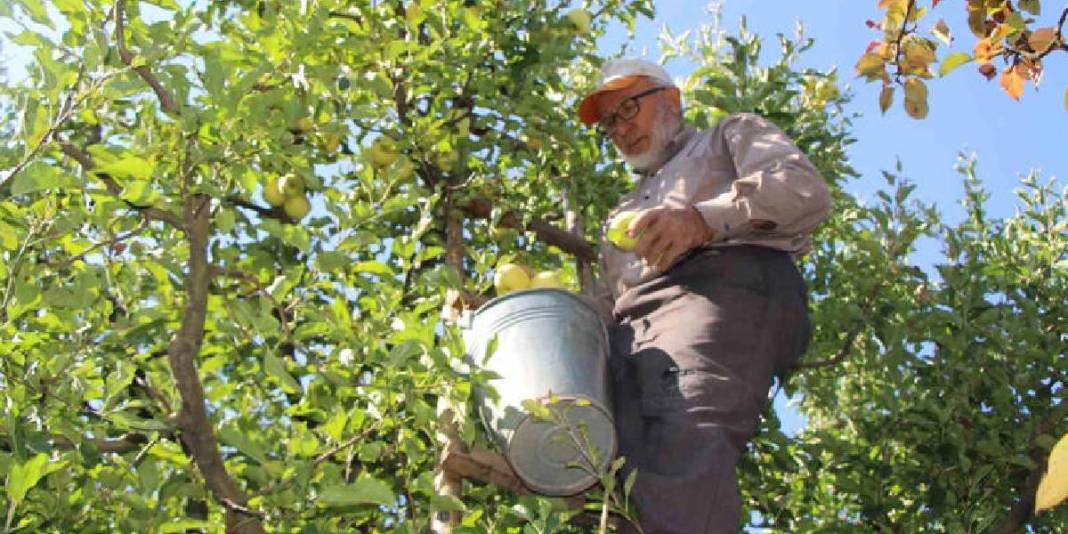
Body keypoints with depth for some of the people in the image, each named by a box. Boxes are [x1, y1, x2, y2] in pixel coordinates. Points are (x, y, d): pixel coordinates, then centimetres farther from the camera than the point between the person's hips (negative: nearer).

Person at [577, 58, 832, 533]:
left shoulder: (732, 134, 29)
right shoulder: (627, 211, 46)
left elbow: (805, 188, 6)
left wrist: (703, 219, -10)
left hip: (724, 286, -5)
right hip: (630, 330, 5)